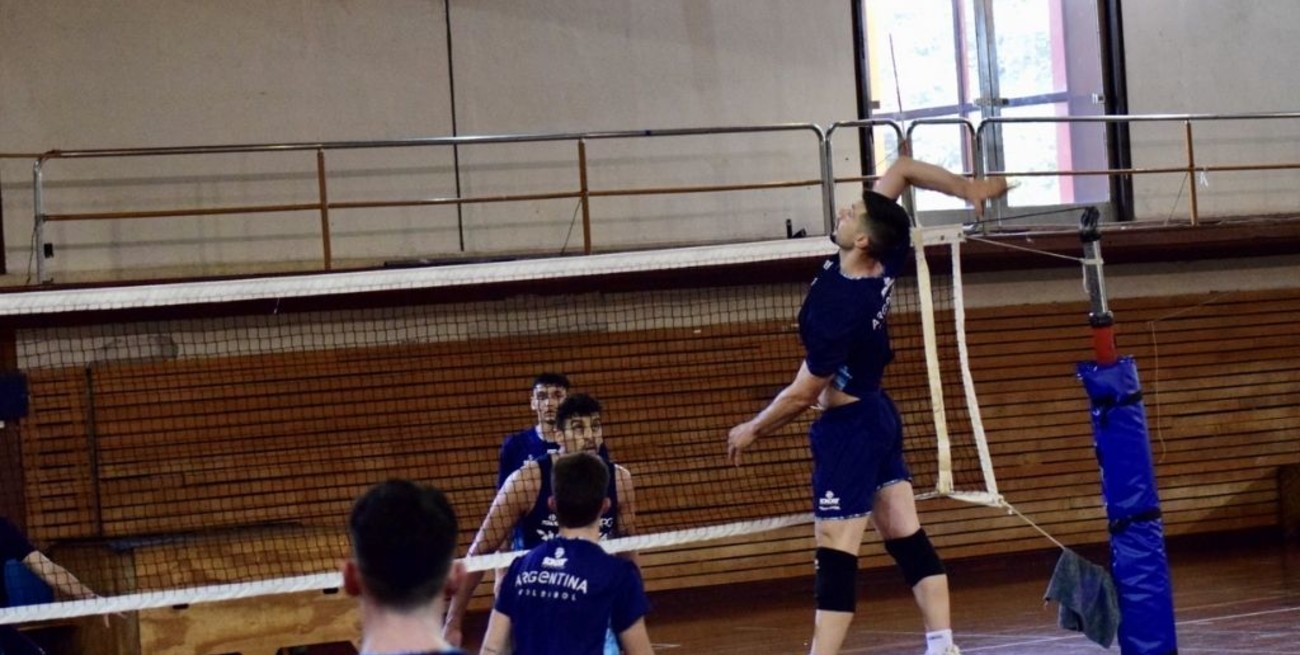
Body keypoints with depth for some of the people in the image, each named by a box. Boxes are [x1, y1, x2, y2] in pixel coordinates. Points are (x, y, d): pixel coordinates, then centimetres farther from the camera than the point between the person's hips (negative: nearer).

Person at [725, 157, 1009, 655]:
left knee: (835, 555, -10)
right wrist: (967, 189, -5)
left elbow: (802, 394, -18)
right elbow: (901, 171, 4)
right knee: (908, 539, 10)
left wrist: (751, 430, -4)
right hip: (878, 414, 10)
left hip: (848, 429, -10)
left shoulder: (839, 309, -28)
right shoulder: (885, 263, -7)